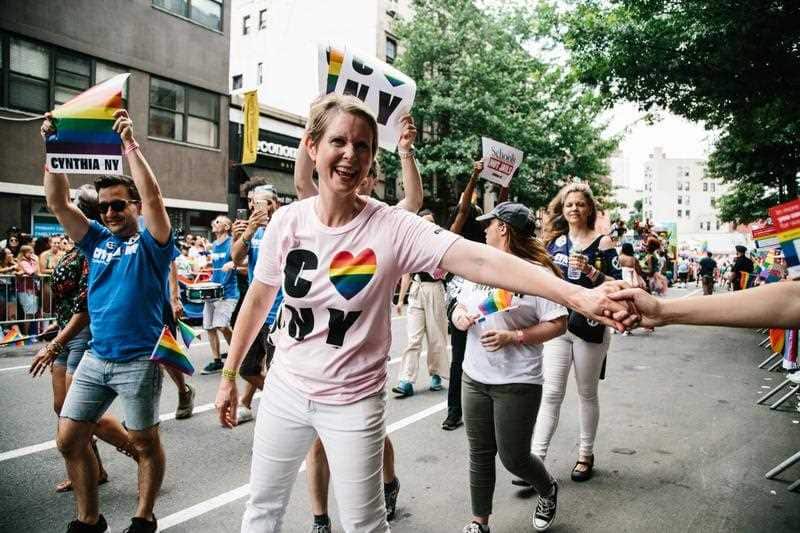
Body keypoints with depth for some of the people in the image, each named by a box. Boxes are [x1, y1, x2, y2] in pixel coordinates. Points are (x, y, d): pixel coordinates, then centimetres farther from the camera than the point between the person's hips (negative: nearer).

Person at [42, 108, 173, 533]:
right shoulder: (96, 241, 9)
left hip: (139, 361, -6)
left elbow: (152, 197, -21)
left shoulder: (150, 242, -5)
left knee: (145, 442, 7)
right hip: (95, 358, 6)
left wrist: (130, 145, -22)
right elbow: (58, 203, 2)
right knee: (69, 440, 9)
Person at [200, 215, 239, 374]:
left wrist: (233, 263, -36)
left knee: (222, 326, -17)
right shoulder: (214, 245, 16)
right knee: (210, 327, 7)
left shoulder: (232, 242, -7)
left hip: (228, 291, -8)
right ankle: (217, 361, 18)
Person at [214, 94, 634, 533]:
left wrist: (577, 295, -44)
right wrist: (229, 374, 11)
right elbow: (258, 300, 4)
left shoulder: (393, 227, -19)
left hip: (353, 401, -3)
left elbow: (478, 261, -32)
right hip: (283, 389, 4)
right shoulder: (287, 221, -9)